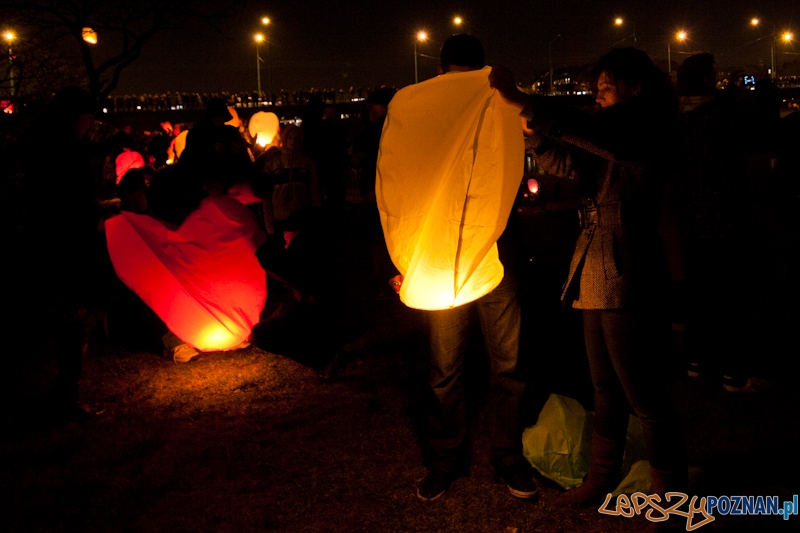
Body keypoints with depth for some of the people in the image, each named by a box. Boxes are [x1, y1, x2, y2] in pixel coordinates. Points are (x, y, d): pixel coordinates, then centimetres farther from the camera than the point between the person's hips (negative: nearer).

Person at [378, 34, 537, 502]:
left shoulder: (503, 115, 4)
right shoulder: (420, 120, 3)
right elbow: (401, 191, 5)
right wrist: (408, 260, 0)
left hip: (496, 263, 0)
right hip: (441, 266, 0)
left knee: (508, 366, 8)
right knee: (445, 371, 9)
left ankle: (509, 456, 24)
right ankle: (446, 460, 25)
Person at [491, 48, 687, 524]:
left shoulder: (647, 134, -12)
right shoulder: (610, 138, 15)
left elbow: (589, 133, -27)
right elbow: (562, 160, 10)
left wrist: (522, 99, -27)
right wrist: (529, 123, -5)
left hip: (628, 283, -9)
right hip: (596, 280, 9)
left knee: (646, 397, 0)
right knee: (607, 390, 19)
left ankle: (672, 497, 14)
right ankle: (602, 478, 33)